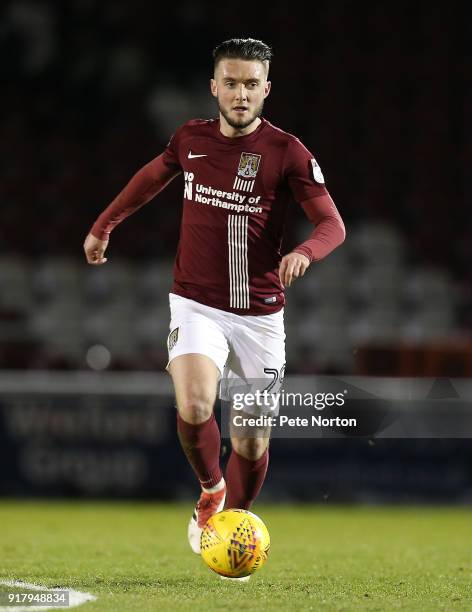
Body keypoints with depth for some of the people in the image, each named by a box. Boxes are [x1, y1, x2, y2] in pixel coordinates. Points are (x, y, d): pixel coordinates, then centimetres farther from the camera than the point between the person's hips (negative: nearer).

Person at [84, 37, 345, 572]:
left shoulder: (287, 151, -8)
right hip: (197, 306, 0)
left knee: (253, 442, 4)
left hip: (259, 313, 0)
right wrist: (104, 224, 29)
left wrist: (304, 252, -32)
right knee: (194, 408, -25)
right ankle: (210, 489, 5)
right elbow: (152, 176, 23)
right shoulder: (191, 138, 1)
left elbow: (332, 224, -10)